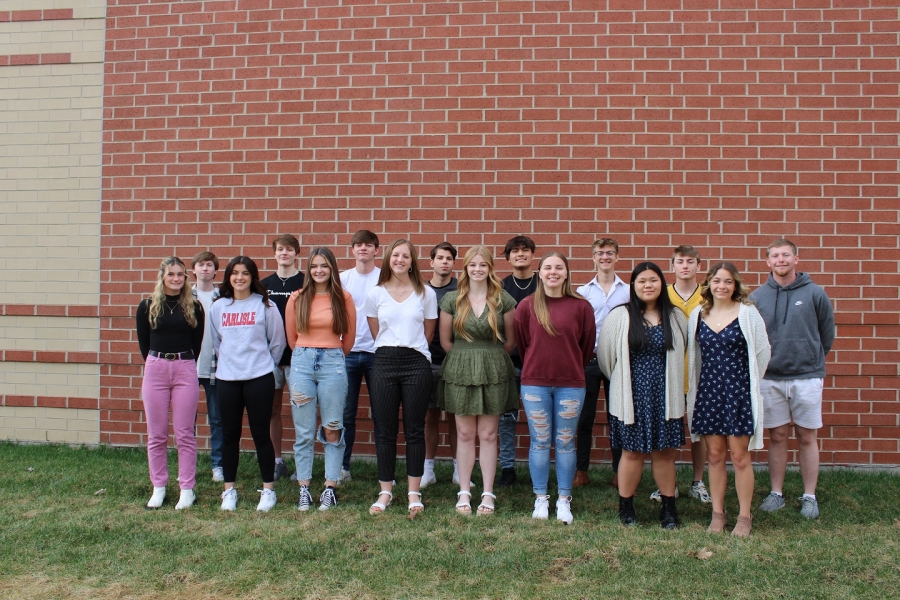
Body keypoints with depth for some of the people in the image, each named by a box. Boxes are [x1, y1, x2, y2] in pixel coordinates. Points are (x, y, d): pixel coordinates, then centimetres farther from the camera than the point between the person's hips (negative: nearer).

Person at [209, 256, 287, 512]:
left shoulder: (265, 305, -3)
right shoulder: (218, 307, 7)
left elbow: (277, 342, 2)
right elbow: (215, 342, 17)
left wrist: (264, 364, 7)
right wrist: (229, 361, 14)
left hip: (259, 378, -3)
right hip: (227, 378, 3)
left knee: (261, 434, 1)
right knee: (230, 435, 9)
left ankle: (268, 489, 13)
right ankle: (229, 490, 20)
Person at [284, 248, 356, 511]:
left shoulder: (343, 298, 2)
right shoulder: (297, 298, 6)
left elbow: (349, 336, 10)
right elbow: (292, 336, 15)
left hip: (333, 362, -1)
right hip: (302, 363, 1)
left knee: (332, 429, 1)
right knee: (304, 431, 4)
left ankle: (330, 487, 10)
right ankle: (304, 488, 11)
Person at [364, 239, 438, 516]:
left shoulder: (426, 294, 4)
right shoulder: (375, 294, 6)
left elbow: (427, 333, 11)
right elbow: (377, 334, 12)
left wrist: (413, 350, 11)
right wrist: (391, 350, 11)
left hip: (416, 363, -1)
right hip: (384, 363, 1)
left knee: (414, 430, 3)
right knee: (385, 430, 5)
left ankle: (414, 492, 12)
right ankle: (385, 491, 16)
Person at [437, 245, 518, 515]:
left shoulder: (503, 300, 0)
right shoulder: (452, 300, 1)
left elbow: (511, 341, 6)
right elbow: (445, 340, 7)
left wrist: (491, 359, 9)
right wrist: (466, 358, 8)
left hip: (494, 372, 0)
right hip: (460, 371, 1)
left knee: (488, 434, 3)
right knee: (465, 434, 5)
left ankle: (488, 494, 11)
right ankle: (464, 493, 14)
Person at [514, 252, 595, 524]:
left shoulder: (581, 306, -3)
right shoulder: (527, 306, -2)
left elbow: (587, 345, 7)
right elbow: (522, 343, 7)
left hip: (571, 384, 0)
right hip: (535, 383, 0)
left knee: (565, 443, 8)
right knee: (540, 442, 7)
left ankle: (564, 500, 19)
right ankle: (540, 499, 19)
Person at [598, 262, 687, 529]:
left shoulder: (676, 318, 4)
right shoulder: (619, 317, -5)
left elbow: (680, 356, 13)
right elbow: (605, 354, 2)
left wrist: (665, 380, 12)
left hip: (665, 397, 2)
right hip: (632, 396, -2)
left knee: (665, 453, 8)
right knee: (632, 453, 5)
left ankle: (668, 508, 21)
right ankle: (626, 507, 21)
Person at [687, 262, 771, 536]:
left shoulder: (747, 313, -4)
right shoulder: (697, 315, 6)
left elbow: (762, 352, 0)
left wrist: (748, 383, 7)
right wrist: (696, 387, 11)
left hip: (738, 391, -3)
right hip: (708, 391, 3)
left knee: (740, 456, 1)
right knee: (715, 455, 9)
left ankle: (744, 517, 13)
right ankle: (717, 513, 19)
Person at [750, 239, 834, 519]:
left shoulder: (815, 294, -2)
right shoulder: (757, 297, 1)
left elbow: (827, 334, 8)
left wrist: (813, 359, 13)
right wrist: (763, 362, 7)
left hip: (807, 377, -1)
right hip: (770, 378, 1)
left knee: (807, 437, 6)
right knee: (777, 436, 9)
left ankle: (809, 496, 17)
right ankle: (776, 493, 19)